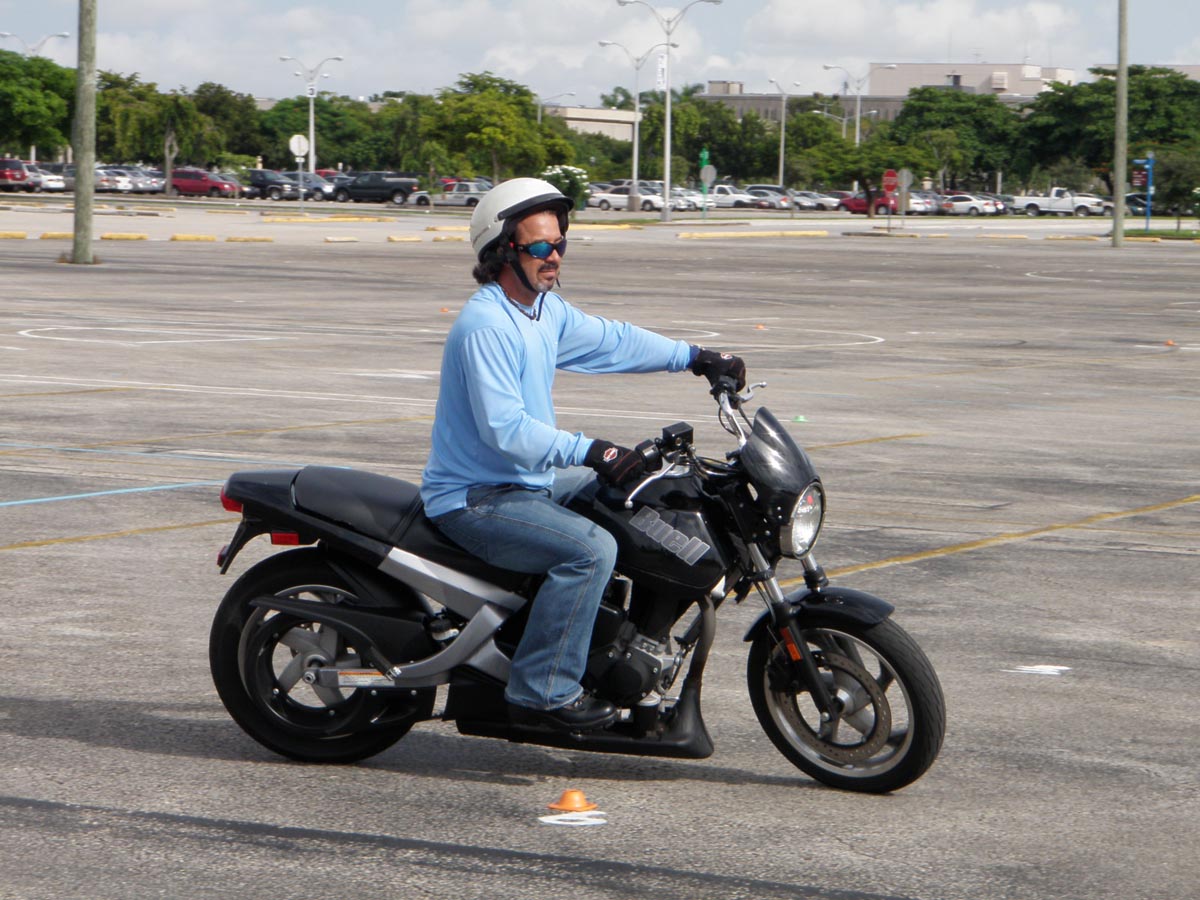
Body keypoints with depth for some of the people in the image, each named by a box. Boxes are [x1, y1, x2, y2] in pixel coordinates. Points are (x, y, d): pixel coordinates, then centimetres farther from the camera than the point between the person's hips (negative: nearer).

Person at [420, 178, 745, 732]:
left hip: (527, 478, 11)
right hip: (474, 499, -11)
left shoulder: (546, 311, 9)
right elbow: (504, 428, -30)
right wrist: (591, 452, -35)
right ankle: (543, 691, -21)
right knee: (590, 549, -28)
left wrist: (694, 358, 18)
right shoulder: (485, 325, -22)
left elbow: (609, 341, 23)